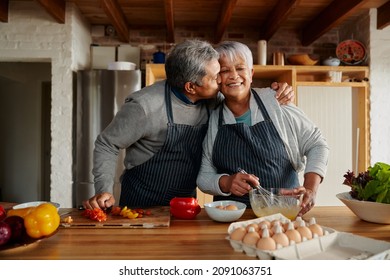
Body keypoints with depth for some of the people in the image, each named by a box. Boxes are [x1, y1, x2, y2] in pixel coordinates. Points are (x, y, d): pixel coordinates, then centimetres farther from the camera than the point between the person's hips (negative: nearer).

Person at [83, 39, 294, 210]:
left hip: (186, 200, 6)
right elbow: (106, 145, -12)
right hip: (141, 203, -5)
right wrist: (104, 190, -21)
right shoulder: (145, 106, -24)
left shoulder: (212, 100, -8)